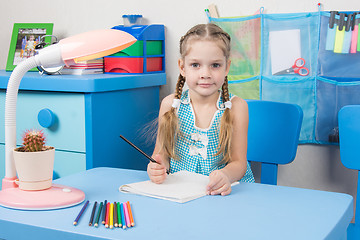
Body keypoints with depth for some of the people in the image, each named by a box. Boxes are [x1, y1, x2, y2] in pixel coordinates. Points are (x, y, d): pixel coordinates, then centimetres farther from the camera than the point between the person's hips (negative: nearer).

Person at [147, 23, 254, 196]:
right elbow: (161, 152, 8)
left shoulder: (236, 107, -1)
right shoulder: (171, 104, 3)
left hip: (225, 192, -3)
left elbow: (239, 163, -4)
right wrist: (157, 167, -15)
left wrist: (226, 175, -27)